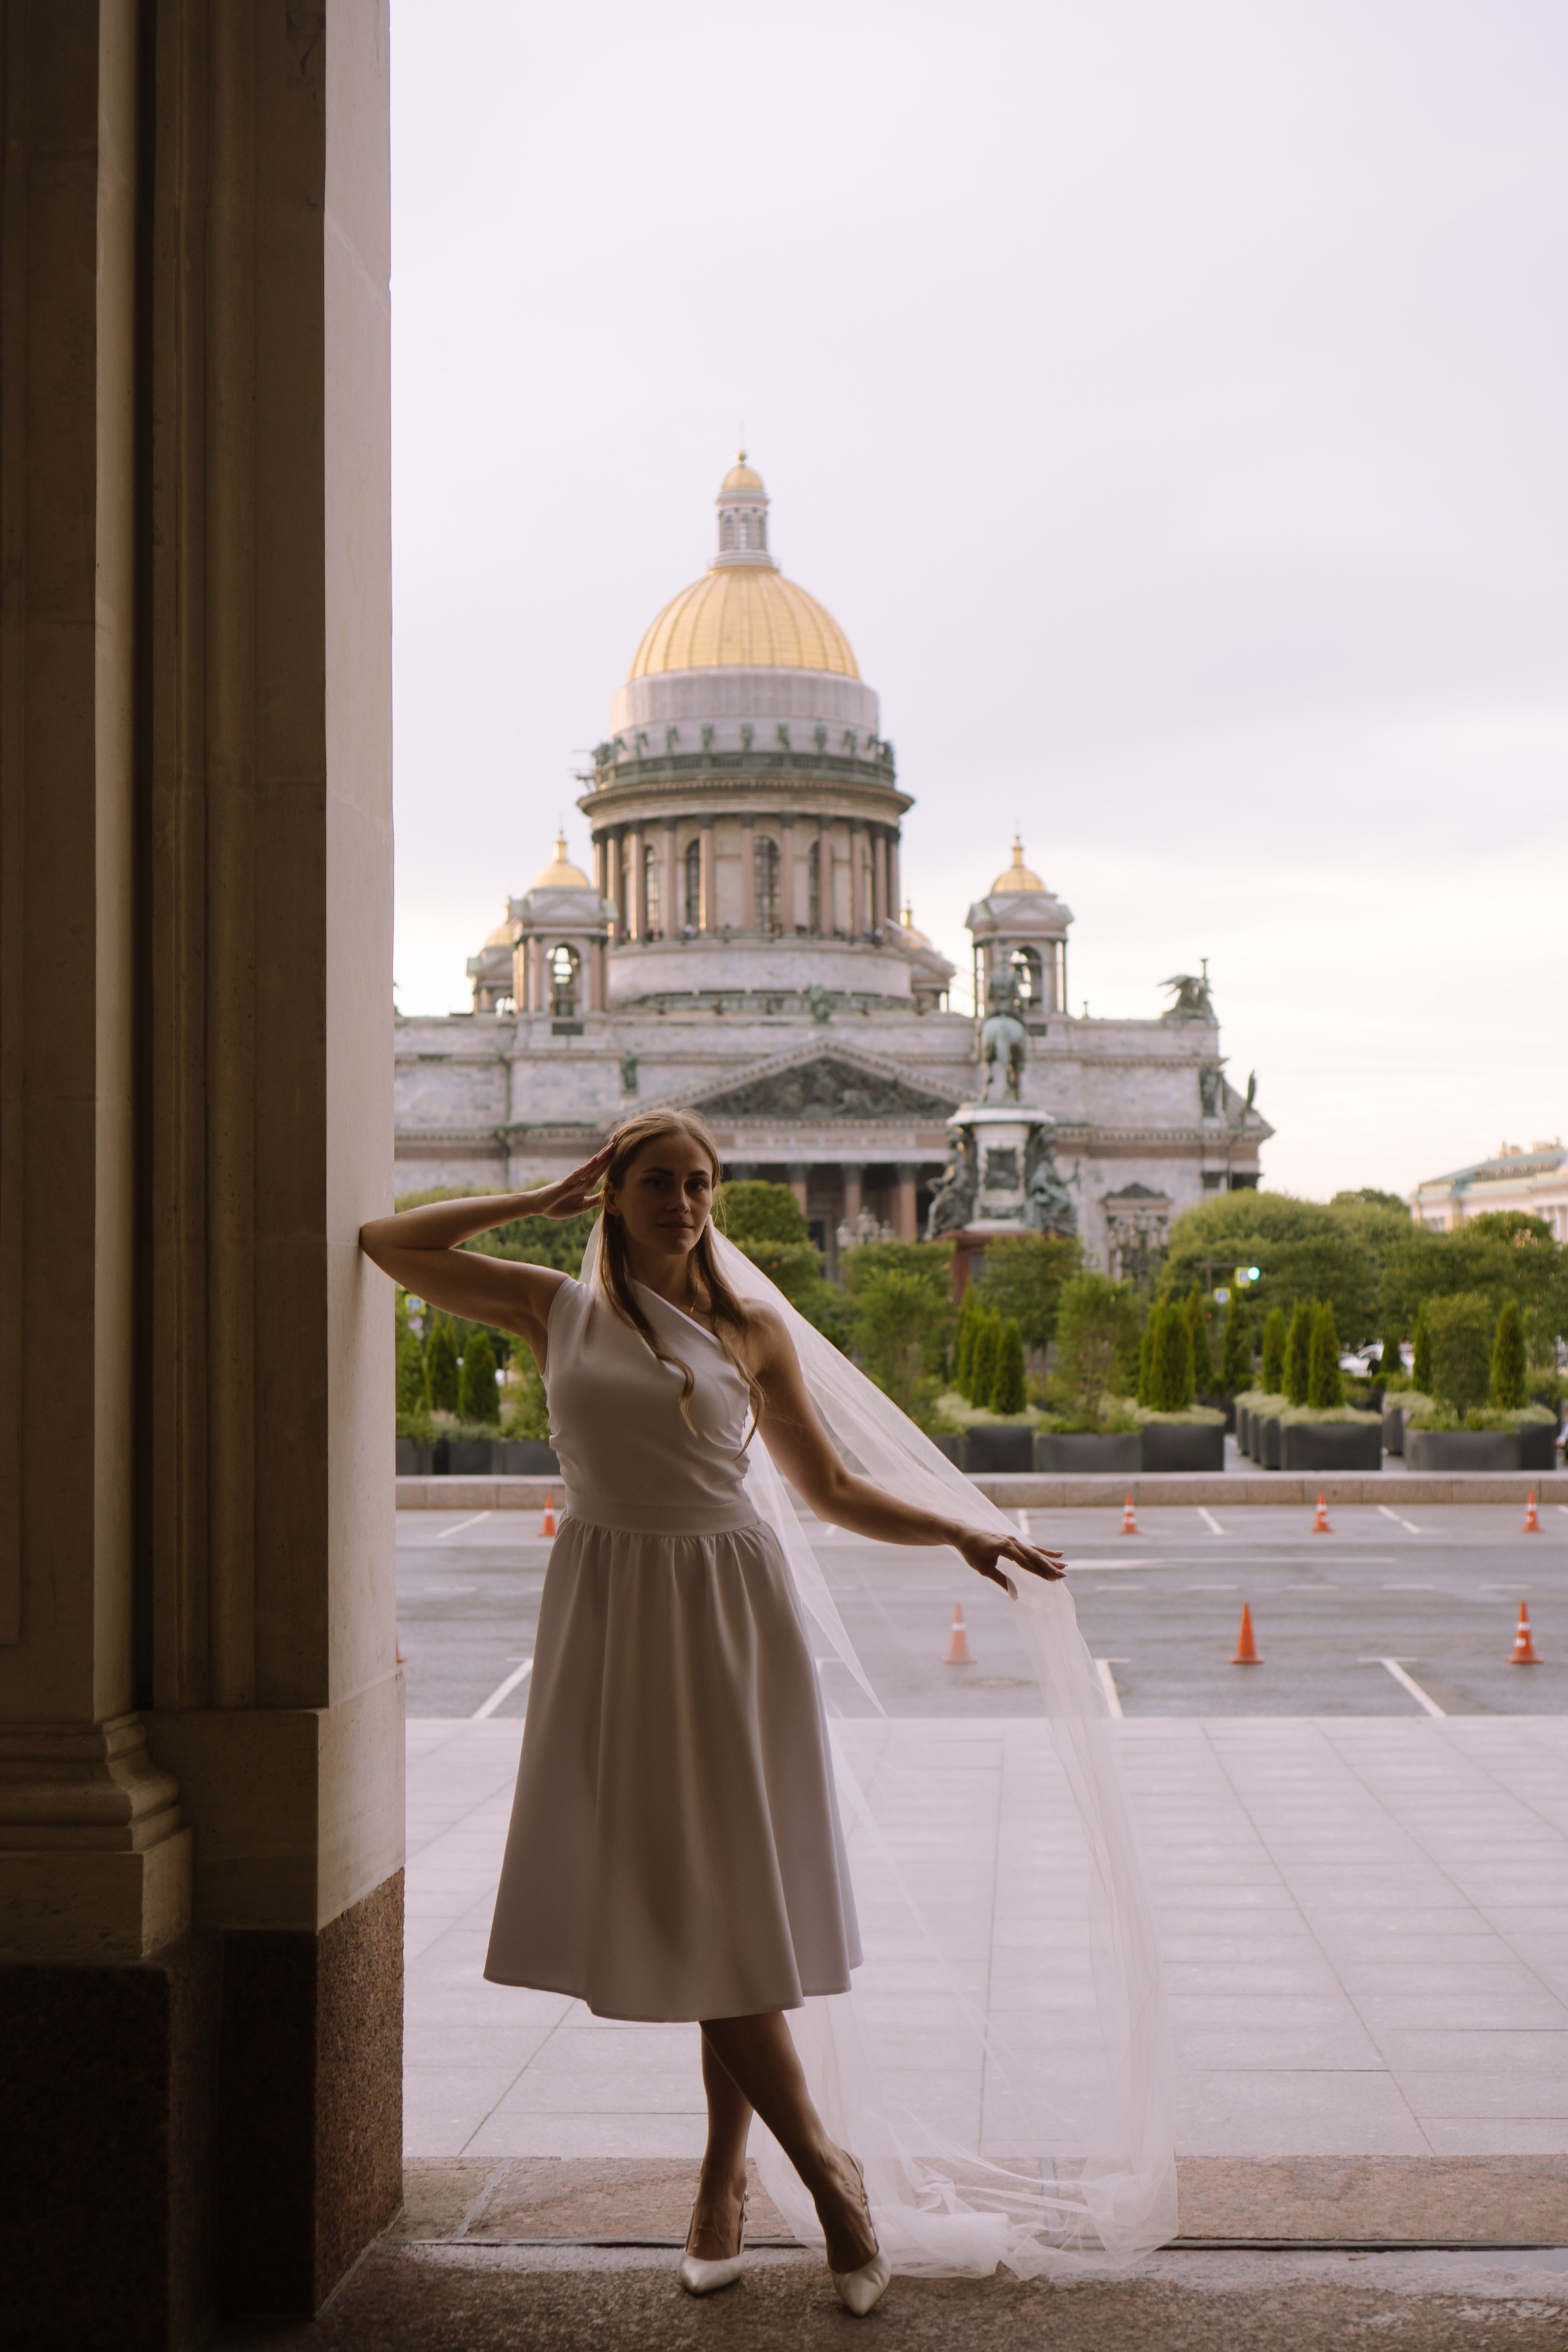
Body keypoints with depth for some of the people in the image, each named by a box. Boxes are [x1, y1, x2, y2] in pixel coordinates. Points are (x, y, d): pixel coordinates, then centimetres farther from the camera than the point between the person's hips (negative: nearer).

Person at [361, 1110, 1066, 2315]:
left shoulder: (753, 1332, 7)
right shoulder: (556, 1307, 7)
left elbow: (832, 1489, 14)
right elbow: (391, 1243, 7)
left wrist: (962, 1532, 4)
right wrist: (544, 1200, 7)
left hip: (730, 1612, 0)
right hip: (614, 1613, 0)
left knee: (735, 1900, -3)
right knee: (669, 1896, -3)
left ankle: (724, 2179, 12)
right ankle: (824, 2167, 8)